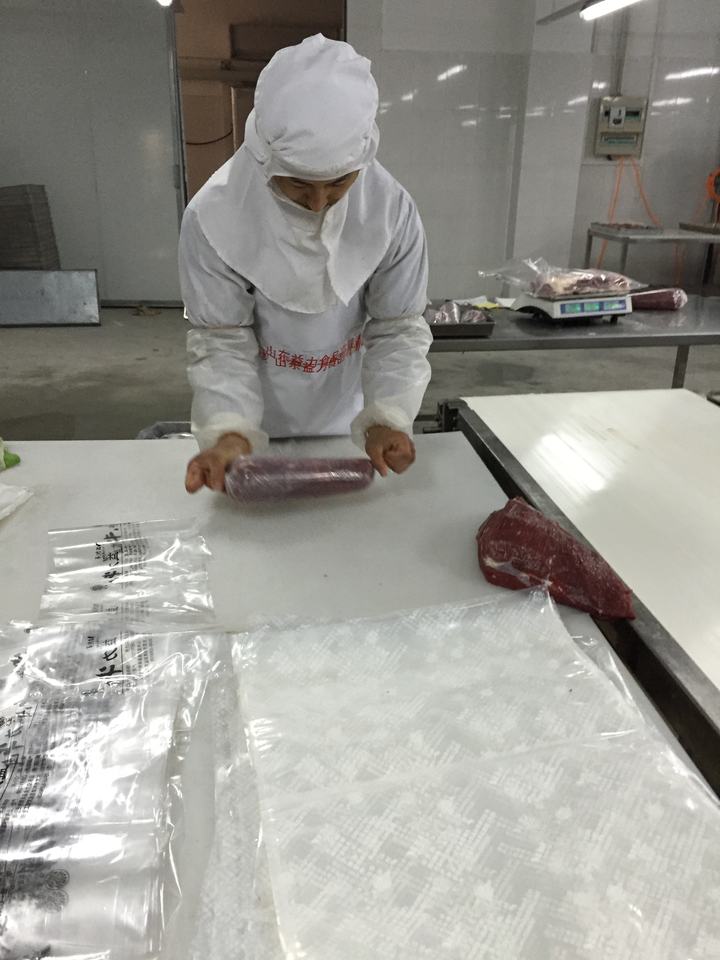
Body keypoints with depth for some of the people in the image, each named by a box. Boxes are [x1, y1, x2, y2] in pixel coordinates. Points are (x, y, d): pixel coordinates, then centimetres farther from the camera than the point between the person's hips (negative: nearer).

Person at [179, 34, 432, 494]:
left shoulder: (393, 210, -20)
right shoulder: (214, 216, -24)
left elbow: (398, 328, -14)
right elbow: (222, 339, -17)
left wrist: (386, 418, -28)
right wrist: (231, 431, -31)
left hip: (347, 420, 1)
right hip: (257, 423, -1)